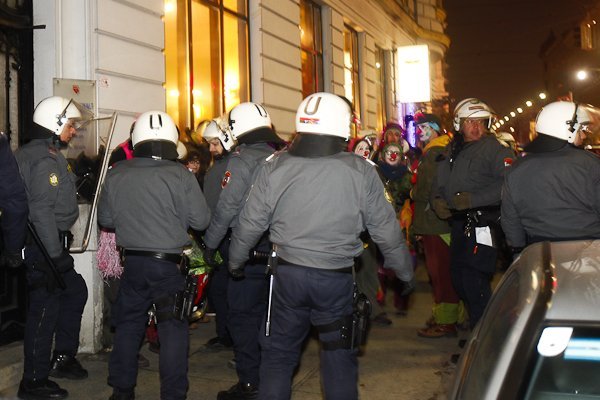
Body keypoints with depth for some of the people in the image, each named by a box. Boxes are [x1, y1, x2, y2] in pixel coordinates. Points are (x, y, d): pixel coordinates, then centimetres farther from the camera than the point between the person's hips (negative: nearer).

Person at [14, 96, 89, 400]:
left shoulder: (32, 153, 14)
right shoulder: (46, 160, -18)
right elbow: (42, 212, -24)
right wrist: (54, 257, -22)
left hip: (44, 245, 11)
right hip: (43, 248, -11)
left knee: (75, 292, 20)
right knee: (45, 309, -2)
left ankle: (62, 358, 29)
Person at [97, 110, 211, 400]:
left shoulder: (116, 175, -4)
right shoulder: (181, 176, -14)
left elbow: (105, 219, 5)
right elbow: (201, 221, -10)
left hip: (132, 262, 3)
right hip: (170, 263, -3)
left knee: (128, 325, 17)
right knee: (172, 328, 6)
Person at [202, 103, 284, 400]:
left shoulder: (241, 160, -12)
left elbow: (226, 208, -14)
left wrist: (210, 243, -4)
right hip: (278, 247, 7)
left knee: (243, 315, 3)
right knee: (267, 312, 18)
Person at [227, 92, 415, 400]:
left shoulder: (274, 167, -4)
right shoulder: (361, 171, -7)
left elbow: (250, 223, 1)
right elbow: (386, 229, -2)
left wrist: (236, 261, 18)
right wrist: (405, 272, 12)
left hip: (287, 275, 1)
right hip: (337, 279, -1)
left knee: (278, 354, 16)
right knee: (339, 359, 14)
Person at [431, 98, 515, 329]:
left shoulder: (495, 150, -10)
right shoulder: (452, 150, 15)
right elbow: (439, 183, 22)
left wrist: (472, 199, -27)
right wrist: (437, 200, 1)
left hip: (481, 224, -8)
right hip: (459, 223, 8)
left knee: (474, 280, -10)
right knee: (458, 278, 16)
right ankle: (475, 322, 33)